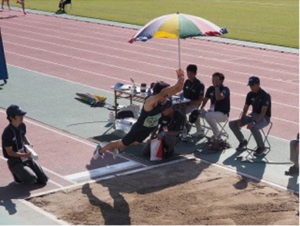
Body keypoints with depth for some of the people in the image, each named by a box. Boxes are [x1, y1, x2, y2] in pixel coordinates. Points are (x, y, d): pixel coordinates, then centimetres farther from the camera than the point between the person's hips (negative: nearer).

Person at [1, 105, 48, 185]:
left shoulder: (22, 126, 0)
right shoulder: (7, 133, -22)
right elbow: (10, 152, -19)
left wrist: (29, 144, 3)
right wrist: (24, 155, -28)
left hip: (26, 158, 7)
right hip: (14, 161, -7)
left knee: (43, 179, 2)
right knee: (32, 179, -27)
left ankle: (23, 172, 21)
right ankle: (17, 174, 3)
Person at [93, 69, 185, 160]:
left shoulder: (164, 99, -19)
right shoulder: (150, 101, -39)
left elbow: (178, 89, -25)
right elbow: (163, 92, -60)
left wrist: (180, 80, -47)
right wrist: (177, 84, -71)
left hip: (148, 130, 7)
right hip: (138, 129, -7)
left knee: (135, 143, 33)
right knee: (122, 143, 15)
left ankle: (118, 149, 59)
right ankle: (100, 150, 37)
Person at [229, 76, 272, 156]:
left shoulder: (265, 95, -17)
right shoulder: (250, 94, 4)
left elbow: (263, 112, -24)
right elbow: (245, 109, 7)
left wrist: (254, 122, -37)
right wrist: (240, 120, -11)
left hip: (264, 118, -7)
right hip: (253, 115, 7)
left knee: (253, 127, -40)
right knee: (232, 124, -7)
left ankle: (261, 147, -15)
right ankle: (243, 141, 14)